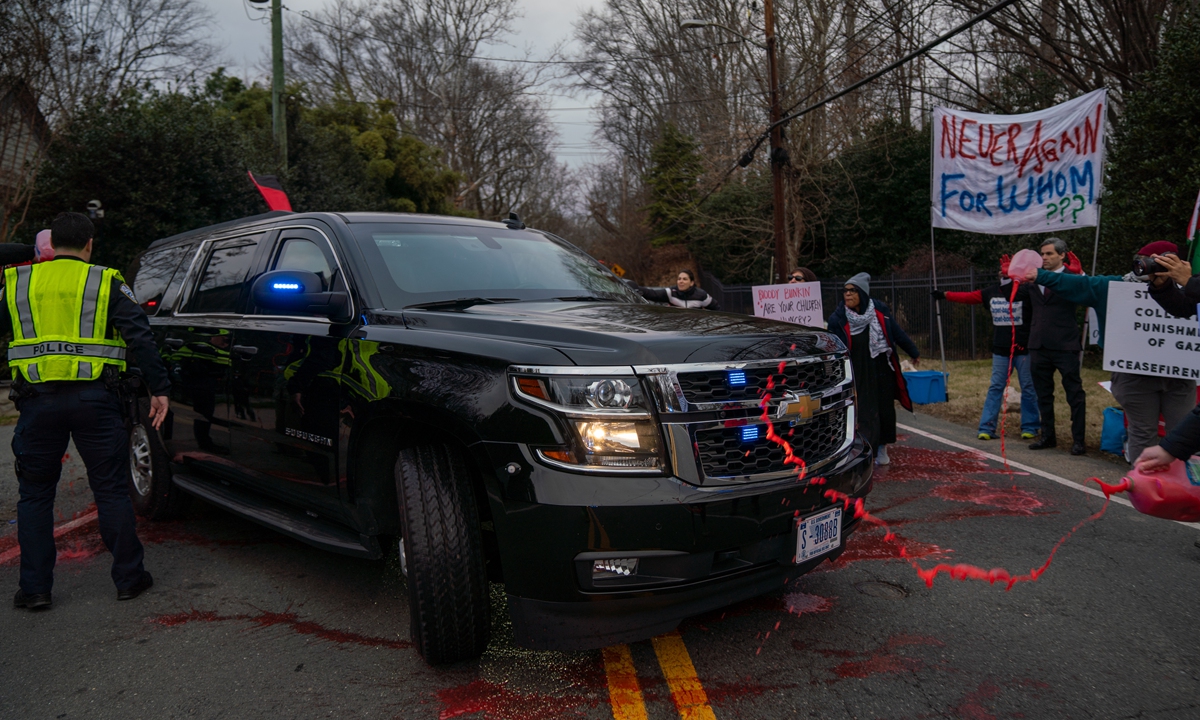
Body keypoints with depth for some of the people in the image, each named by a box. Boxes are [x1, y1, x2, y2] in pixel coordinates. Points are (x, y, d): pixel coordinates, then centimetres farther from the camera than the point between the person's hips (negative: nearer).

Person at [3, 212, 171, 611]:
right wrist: (159, 389, -3)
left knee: (35, 495, 14)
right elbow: (141, 338, -4)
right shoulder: (107, 283, 2)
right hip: (93, 398, -1)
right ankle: (129, 578, 14)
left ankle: (34, 587, 16)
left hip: (38, 401, 2)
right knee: (111, 491, 8)